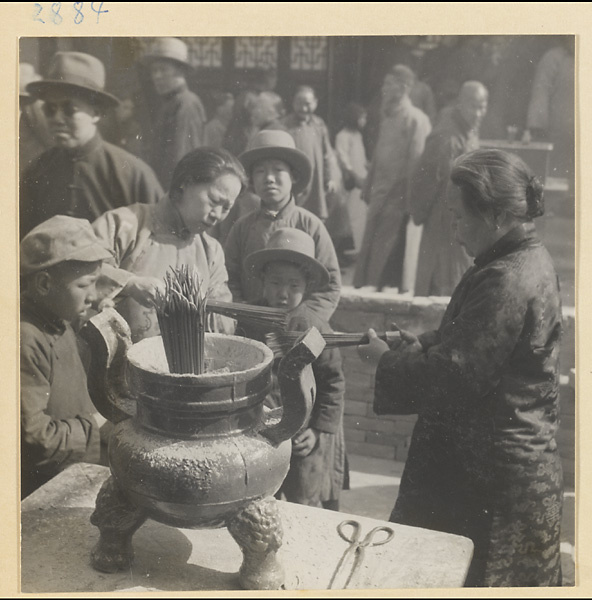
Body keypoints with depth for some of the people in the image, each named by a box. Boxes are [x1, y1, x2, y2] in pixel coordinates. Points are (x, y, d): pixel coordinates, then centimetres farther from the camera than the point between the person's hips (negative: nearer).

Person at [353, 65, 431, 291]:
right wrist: (369, 189, 13)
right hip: (380, 196, 8)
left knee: (392, 255, -2)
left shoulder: (416, 120, -11)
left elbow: (416, 162, -16)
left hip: (399, 198, -8)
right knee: (369, 253, 12)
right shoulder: (387, 118, 15)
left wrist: (409, 201, -19)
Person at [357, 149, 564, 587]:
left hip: (492, 474, -10)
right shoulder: (528, 259, 7)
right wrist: (425, 342, 3)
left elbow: (457, 372, -27)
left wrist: (386, 359, -13)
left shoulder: (508, 281, -26)